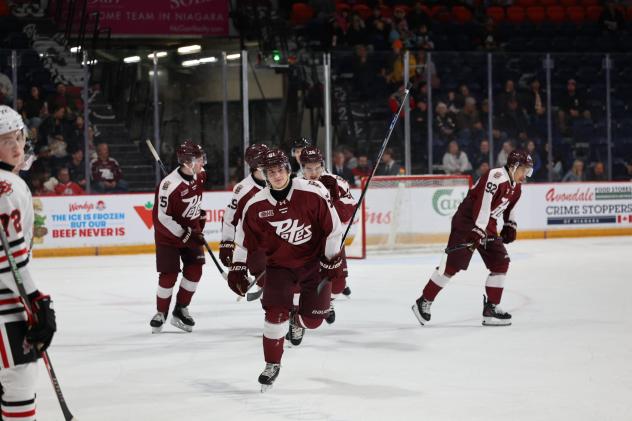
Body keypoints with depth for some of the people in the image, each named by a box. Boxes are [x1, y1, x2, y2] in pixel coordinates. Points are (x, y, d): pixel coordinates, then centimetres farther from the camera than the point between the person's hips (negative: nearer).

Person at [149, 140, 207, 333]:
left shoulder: (200, 176, -6)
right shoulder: (169, 185, -29)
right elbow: (163, 218, -27)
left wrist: (201, 215, 18)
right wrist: (186, 235, -26)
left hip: (192, 230, 6)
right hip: (169, 235, -6)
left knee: (194, 270, 0)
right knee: (169, 274, -6)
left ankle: (181, 310, 15)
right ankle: (161, 313, 13)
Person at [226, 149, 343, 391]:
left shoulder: (312, 193, -19)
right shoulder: (256, 205, -12)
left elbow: (332, 226, -10)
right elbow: (244, 239, 1)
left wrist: (332, 260, -7)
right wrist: (237, 269, -2)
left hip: (313, 261, -1)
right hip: (279, 265, 1)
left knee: (313, 318, -1)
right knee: (275, 313, -13)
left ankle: (298, 322, 38)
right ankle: (272, 364, 5)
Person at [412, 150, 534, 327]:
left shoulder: (515, 187, 11)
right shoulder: (496, 177, -21)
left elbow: (509, 206, 31)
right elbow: (483, 203, -29)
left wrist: (510, 226, 23)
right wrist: (479, 231, -34)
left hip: (487, 226, 9)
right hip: (466, 221, -9)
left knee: (500, 262, 1)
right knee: (452, 264, -9)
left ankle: (491, 308, 7)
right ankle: (423, 303, 1)